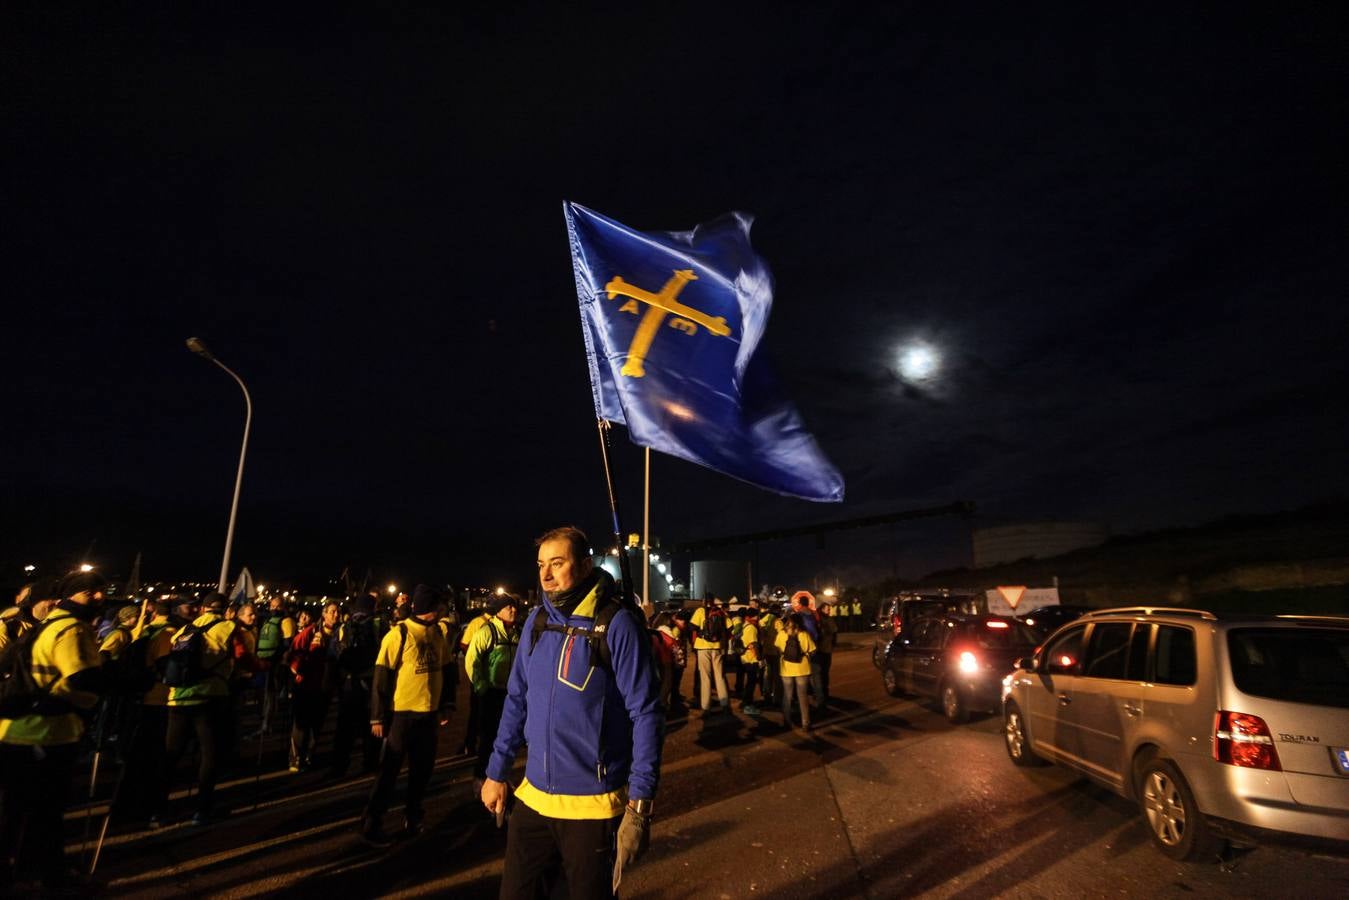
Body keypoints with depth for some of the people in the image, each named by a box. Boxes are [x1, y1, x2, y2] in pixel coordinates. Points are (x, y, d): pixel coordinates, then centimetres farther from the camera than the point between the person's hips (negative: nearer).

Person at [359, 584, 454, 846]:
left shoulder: (438, 634, 6)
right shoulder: (399, 634, -13)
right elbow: (381, 678, -12)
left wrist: (447, 705, 13)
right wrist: (378, 717, -11)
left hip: (429, 713, 6)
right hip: (401, 713, -6)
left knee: (423, 769, 14)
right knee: (390, 770, 4)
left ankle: (413, 817, 31)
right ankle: (371, 823, 18)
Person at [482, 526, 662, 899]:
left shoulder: (616, 624, -17)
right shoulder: (536, 621, 1)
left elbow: (645, 714, -17)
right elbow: (517, 701, 11)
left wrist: (639, 805, -20)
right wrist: (497, 771, 12)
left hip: (594, 805, -5)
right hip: (533, 798, 5)